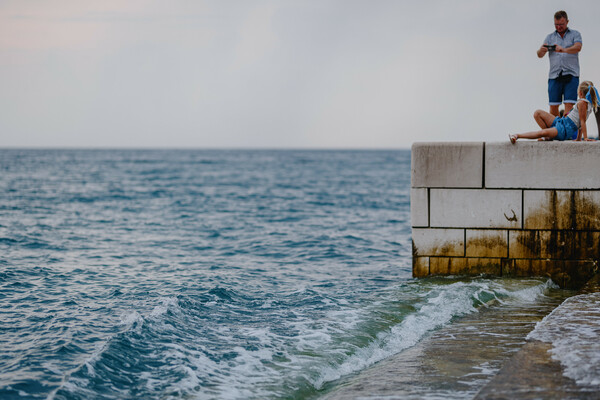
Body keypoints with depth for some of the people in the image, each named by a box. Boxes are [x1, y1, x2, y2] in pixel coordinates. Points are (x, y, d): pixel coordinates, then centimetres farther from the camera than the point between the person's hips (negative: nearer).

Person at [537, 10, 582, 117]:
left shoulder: (575, 34, 10)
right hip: (554, 75, 2)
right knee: (553, 106, -1)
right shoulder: (550, 37, 16)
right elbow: (540, 55, 6)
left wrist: (564, 50, -30)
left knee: (569, 104, -12)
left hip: (571, 75, -2)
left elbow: (578, 48, -10)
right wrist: (541, 50, -20)